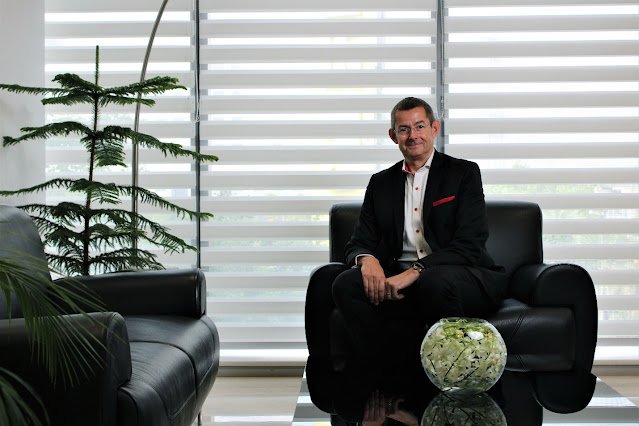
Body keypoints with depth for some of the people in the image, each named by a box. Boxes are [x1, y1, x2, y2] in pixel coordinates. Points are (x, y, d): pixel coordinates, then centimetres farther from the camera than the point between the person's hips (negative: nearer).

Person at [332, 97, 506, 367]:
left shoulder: (464, 173, 6)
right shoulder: (381, 183, 19)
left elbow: (469, 245, -6)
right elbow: (358, 244, 14)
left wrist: (416, 271, -21)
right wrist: (367, 259, -13)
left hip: (459, 277, -3)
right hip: (398, 280, 3)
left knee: (434, 282, -38)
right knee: (346, 284, -25)